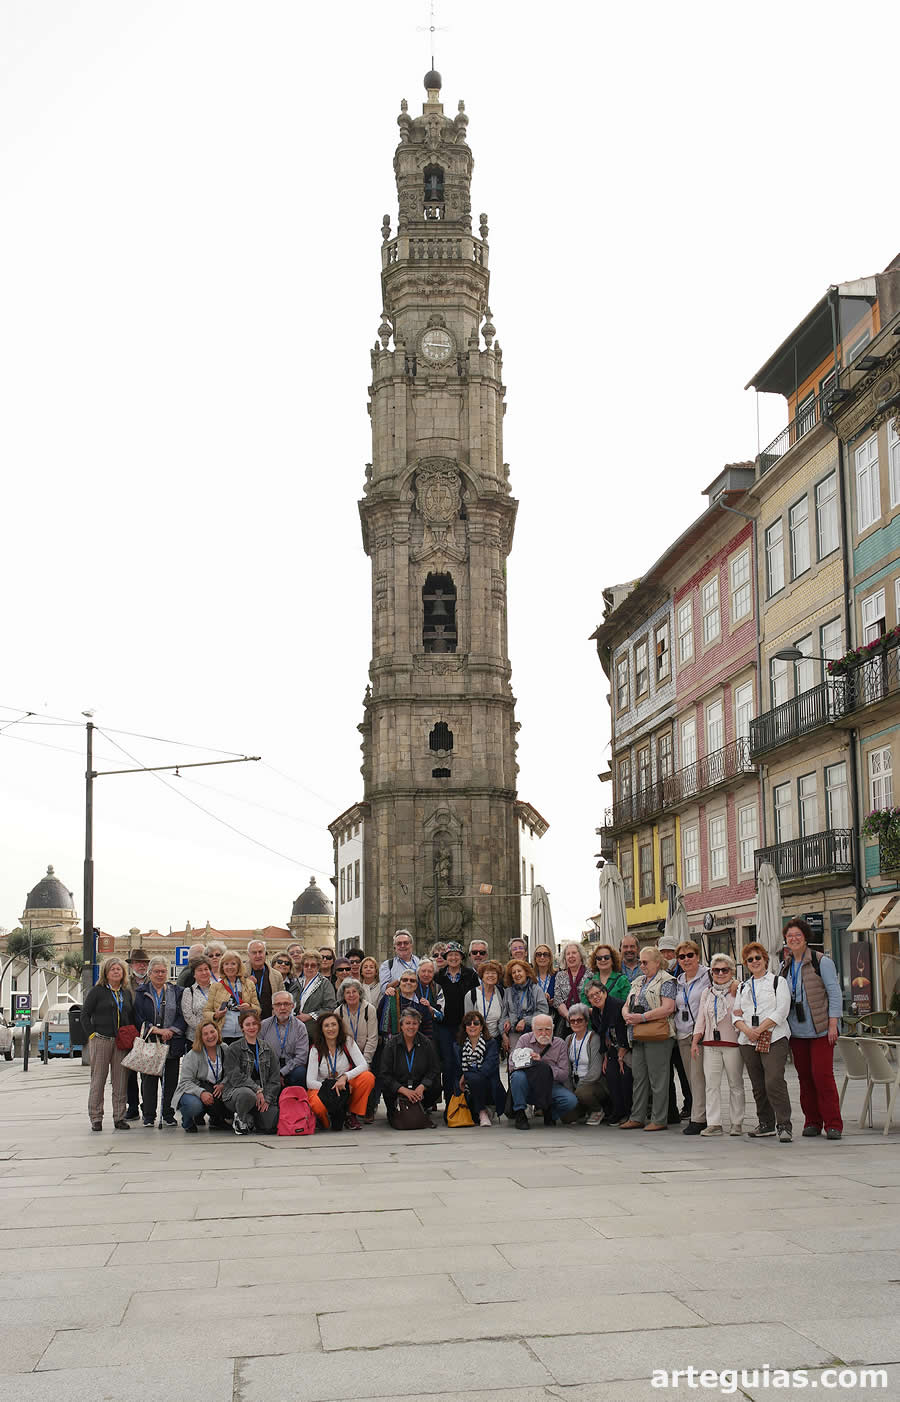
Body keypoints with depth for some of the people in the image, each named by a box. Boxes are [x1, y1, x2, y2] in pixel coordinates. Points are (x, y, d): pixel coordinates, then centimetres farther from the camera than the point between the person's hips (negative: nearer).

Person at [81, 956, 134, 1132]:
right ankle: (96, 1118, 5)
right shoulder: (97, 991, 2)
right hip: (101, 1040, -4)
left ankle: (120, 1117, 9)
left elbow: (132, 1017, 19)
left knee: (120, 1081, 3)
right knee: (98, 1080, -1)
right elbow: (85, 1014, 1)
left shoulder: (127, 993, 15)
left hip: (122, 1043, 4)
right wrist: (91, 1035, -8)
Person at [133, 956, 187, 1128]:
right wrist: (156, 1030, -15)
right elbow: (138, 1018, -2)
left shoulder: (177, 992, 11)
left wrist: (171, 1031, -12)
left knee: (171, 1080, 2)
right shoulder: (141, 993, 7)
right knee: (149, 1080, 1)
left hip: (172, 1043, 1)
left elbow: (183, 1017, 5)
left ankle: (169, 1116, 11)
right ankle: (149, 1117, 10)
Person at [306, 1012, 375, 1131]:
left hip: (346, 1087, 2)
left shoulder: (347, 1042, -3)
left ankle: (352, 1115, -5)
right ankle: (325, 1121, 1)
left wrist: (345, 1077, -31)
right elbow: (310, 1082, -12)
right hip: (322, 1088, -2)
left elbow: (363, 1065, -15)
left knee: (368, 1077, -26)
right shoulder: (315, 1049, -6)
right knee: (317, 1105, -38)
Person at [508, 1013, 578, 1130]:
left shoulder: (560, 1044, 2)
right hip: (528, 1087, -1)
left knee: (571, 1101, -26)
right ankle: (520, 1115, -13)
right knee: (518, 1075, -34)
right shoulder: (525, 1039, 3)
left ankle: (550, 1113, 9)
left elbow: (564, 1074, -8)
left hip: (551, 1086, 1)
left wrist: (542, 1064, -21)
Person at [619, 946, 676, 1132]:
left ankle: (659, 1119, -2)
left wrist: (642, 1017, -18)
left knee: (657, 1078, -5)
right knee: (638, 1077, 9)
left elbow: (668, 1008, -16)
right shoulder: (638, 982, 21)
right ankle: (637, 1117, 14)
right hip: (638, 1037, 8)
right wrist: (627, 1015, -2)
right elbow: (626, 1006, 22)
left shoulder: (666, 981, -4)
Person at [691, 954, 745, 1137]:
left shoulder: (738, 991, 0)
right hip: (710, 1044, 4)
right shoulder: (707, 993, 15)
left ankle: (737, 1123, 11)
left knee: (735, 1084, 4)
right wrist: (695, 1041, 11)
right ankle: (714, 1123, 2)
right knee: (711, 1084, -1)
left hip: (732, 1043, -4)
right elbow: (701, 1019, 16)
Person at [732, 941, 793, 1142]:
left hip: (774, 1038, -5)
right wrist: (746, 1030, -7)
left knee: (774, 1081, -18)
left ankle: (784, 1126, -15)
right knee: (758, 1085, 6)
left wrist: (759, 1029, -12)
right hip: (748, 1042, 5)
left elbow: (781, 1011, -5)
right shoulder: (743, 987, 22)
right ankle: (765, 1124, 15)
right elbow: (735, 1014, 14)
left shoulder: (778, 982, 7)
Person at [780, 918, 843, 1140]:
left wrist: (833, 1024, -12)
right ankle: (812, 1122, 14)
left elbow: (835, 993, -6)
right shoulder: (785, 966, 13)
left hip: (820, 1030, -5)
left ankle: (833, 1124, -5)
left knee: (822, 1074, -11)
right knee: (804, 1076, 6)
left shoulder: (821, 962, -4)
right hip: (796, 1031, 5)